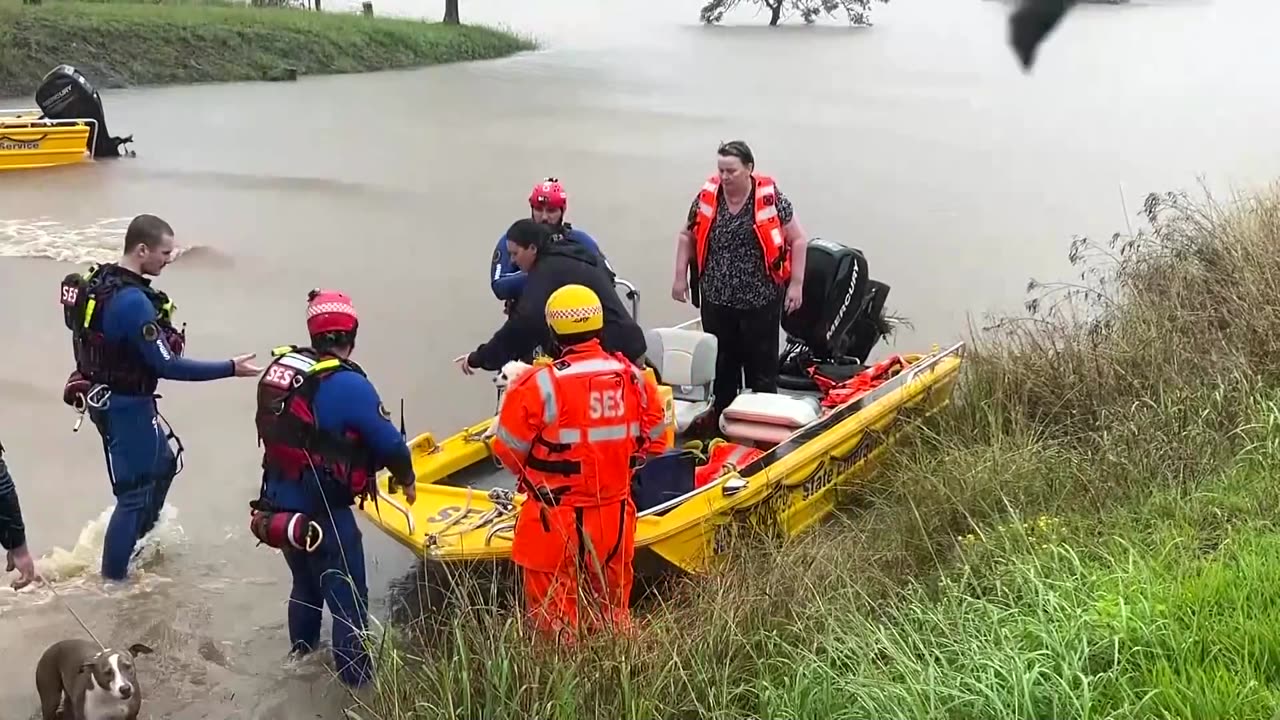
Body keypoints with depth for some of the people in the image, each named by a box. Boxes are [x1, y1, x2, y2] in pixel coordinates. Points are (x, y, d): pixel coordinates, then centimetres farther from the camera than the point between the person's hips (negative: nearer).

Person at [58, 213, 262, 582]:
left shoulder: (100, 280, 2)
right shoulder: (133, 301, -28)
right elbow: (166, 366, -25)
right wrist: (230, 368, -21)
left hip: (104, 397, 10)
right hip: (126, 405, -10)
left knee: (162, 462, 26)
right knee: (136, 487, 5)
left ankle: (138, 538, 41)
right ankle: (114, 574, 17)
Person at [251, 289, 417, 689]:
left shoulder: (279, 367, -1)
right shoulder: (347, 384, -22)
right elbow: (388, 442, -15)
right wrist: (407, 478, 5)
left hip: (279, 504, 7)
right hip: (322, 512, -7)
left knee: (306, 579, 29)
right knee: (347, 594, 7)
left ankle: (302, 643, 50)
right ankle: (357, 673, 17)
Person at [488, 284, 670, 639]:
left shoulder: (537, 384, -18)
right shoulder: (634, 378, -4)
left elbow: (508, 450, -8)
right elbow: (655, 441, 7)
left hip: (555, 520, -4)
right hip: (616, 515, 4)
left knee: (554, 614, 12)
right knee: (613, 610, 21)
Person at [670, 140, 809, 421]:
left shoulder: (770, 198, -9)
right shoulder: (707, 197, 0)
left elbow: (798, 239, -4)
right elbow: (687, 236, 12)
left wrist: (796, 284, -7)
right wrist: (681, 277, 6)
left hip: (760, 300, -3)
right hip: (717, 300, 3)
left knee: (762, 365, 7)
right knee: (721, 363, 12)